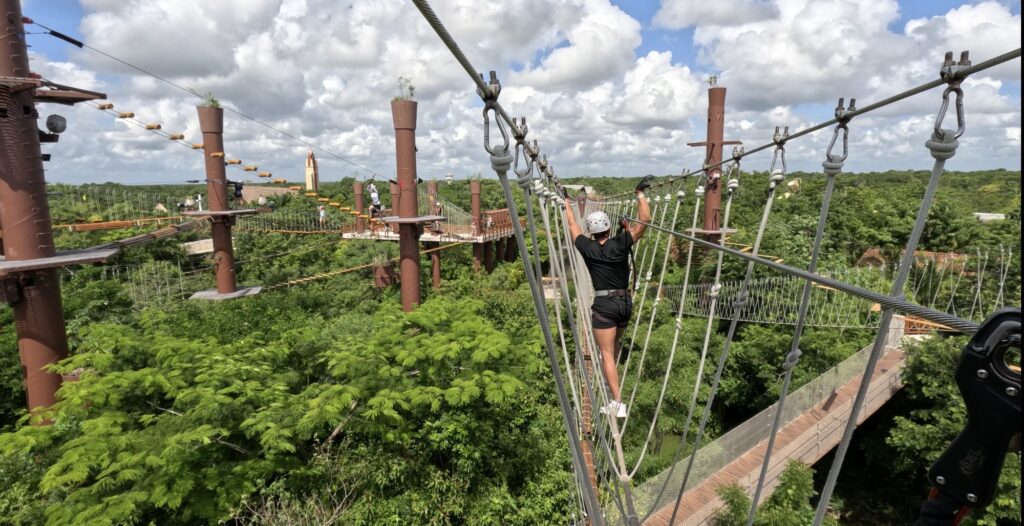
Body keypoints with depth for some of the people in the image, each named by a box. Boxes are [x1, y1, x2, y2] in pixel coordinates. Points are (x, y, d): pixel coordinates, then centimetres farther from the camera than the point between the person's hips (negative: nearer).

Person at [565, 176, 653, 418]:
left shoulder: (588, 249, -6)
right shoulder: (621, 243, -6)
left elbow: (572, 226, 11)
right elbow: (644, 220, -6)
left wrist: (567, 204, 26)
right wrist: (640, 193, 1)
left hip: (604, 304, -4)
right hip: (625, 303, 4)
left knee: (607, 354, -2)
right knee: (615, 343, 28)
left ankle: (618, 404, -6)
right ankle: (610, 379, 48)